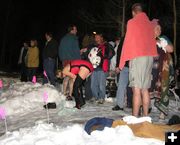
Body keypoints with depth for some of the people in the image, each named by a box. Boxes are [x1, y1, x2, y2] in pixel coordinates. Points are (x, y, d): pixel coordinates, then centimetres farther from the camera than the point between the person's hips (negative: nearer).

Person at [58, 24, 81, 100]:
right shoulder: (74, 39, -10)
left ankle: (64, 93, 21)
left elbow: (60, 50, 16)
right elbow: (76, 50, -13)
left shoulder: (63, 39, 13)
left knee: (66, 76, 16)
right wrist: (79, 60, -8)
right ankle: (70, 94, -5)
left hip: (64, 60, 7)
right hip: (73, 60, -7)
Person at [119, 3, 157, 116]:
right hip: (149, 57, 6)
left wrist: (122, 61, -1)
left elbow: (127, 41, -4)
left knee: (137, 89, -8)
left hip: (137, 57, -6)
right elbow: (152, 42, 19)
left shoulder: (132, 22, -1)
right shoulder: (149, 23, 17)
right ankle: (145, 116, 11)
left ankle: (135, 117, -8)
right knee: (145, 89, 9)